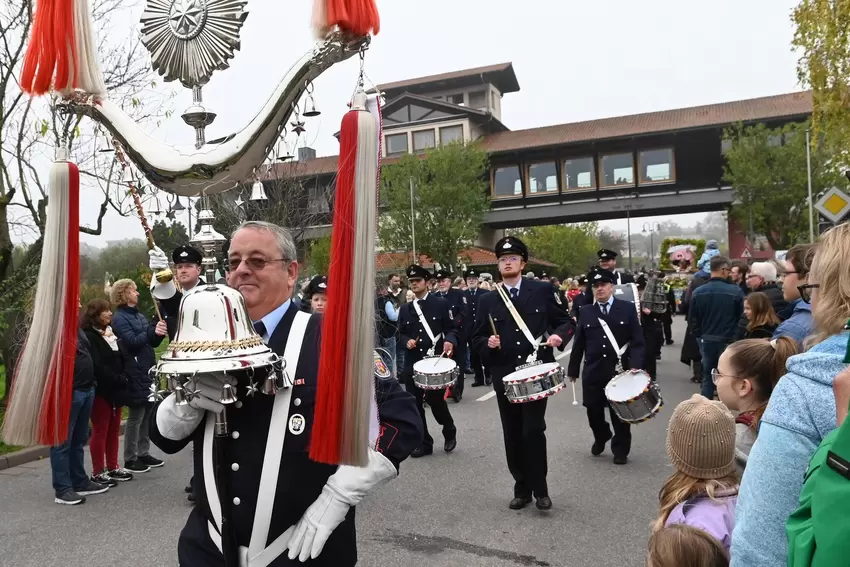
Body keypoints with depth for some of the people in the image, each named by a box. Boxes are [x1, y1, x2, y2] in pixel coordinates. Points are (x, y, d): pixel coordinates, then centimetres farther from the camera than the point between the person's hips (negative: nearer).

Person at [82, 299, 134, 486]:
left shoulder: (111, 332, 15)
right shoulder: (88, 337, -12)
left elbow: (121, 359, 15)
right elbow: (97, 367, -19)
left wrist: (123, 380, 1)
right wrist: (119, 380, -15)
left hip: (116, 390, 8)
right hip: (101, 391, -8)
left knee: (114, 430, 12)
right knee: (100, 431, -1)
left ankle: (113, 467, 21)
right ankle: (98, 472, 8)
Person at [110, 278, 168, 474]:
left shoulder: (140, 316, 16)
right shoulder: (119, 318, -7)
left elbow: (152, 342, 16)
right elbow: (132, 341, -20)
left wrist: (160, 332, -4)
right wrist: (152, 331, -33)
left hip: (149, 371, 8)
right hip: (135, 373, -8)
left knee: (148, 414, 12)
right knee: (135, 416, -1)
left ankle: (144, 453, 22)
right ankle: (130, 459, 8)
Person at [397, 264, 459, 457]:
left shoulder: (441, 303, 0)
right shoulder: (405, 308, 11)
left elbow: (452, 329, -2)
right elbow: (401, 333, 16)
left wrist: (449, 341, -22)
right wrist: (407, 341, -6)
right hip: (412, 363, 4)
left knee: (436, 401, -1)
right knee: (415, 403, 4)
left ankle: (449, 432, 29)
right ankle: (423, 442, 17)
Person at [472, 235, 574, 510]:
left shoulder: (543, 290, 1)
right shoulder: (487, 301, 6)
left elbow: (567, 321, 5)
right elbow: (477, 339, 9)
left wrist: (559, 335, -16)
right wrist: (488, 343, -12)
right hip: (505, 377, 3)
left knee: (533, 430, -9)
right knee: (513, 435, 9)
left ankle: (540, 490, 10)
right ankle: (521, 489, 25)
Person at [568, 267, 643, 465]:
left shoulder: (627, 308, 0)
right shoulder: (585, 312, 5)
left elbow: (637, 341, -4)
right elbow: (579, 344, 6)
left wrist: (635, 365, -17)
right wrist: (573, 370, 6)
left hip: (620, 370, -2)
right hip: (593, 371, 2)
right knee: (593, 410, 7)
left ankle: (620, 450, 26)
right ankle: (601, 437, 37)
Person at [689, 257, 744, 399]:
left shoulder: (698, 292, -5)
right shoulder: (735, 291, -15)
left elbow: (693, 319, 2)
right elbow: (742, 316, -6)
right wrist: (736, 336, 10)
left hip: (707, 340, 3)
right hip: (728, 341, -3)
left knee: (708, 377, 14)